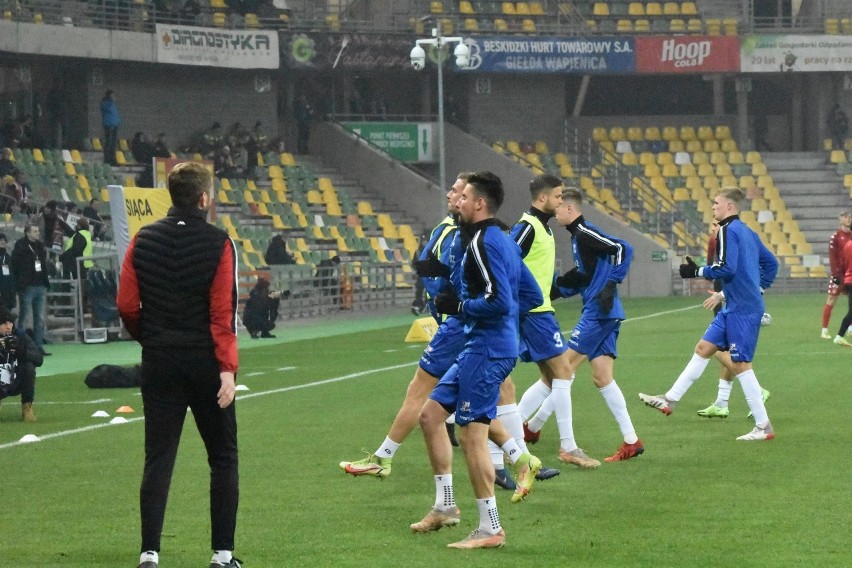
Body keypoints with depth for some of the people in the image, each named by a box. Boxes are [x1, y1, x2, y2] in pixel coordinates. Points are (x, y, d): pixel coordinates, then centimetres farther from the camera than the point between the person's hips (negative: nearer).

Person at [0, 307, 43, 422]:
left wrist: (21, 351, -37)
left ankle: (27, 407, -13)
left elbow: (39, 359, -19)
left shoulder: (20, 338, -10)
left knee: (28, 366, -27)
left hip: (16, 385, 1)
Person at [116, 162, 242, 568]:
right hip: (205, 362, -3)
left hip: (159, 362, 3)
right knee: (223, 458, 8)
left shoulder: (143, 241, 2)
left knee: (158, 458, 6)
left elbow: (127, 305, 1)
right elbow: (224, 311, -15)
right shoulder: (219, 244, -9)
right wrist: (227, 368, -17)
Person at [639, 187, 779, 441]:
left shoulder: (728, 230, -13)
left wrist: (696, 272, -12)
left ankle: (763, 427, -3)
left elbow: (727, 267, -23)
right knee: (703, 348, 14)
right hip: (733, 307, 10)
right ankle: (670, 400, 21)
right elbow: (770, 263, 20)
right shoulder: (748, 232, 15)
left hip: (742, 309, -10)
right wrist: (758, 288, 22)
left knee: (740, 364, -6)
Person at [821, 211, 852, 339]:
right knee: (831, 301, -5)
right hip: (838, 273, -6)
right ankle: (824, 331, -3)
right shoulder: (836, 236, -6)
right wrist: (835, 274, -14)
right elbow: (832, 256, -9)